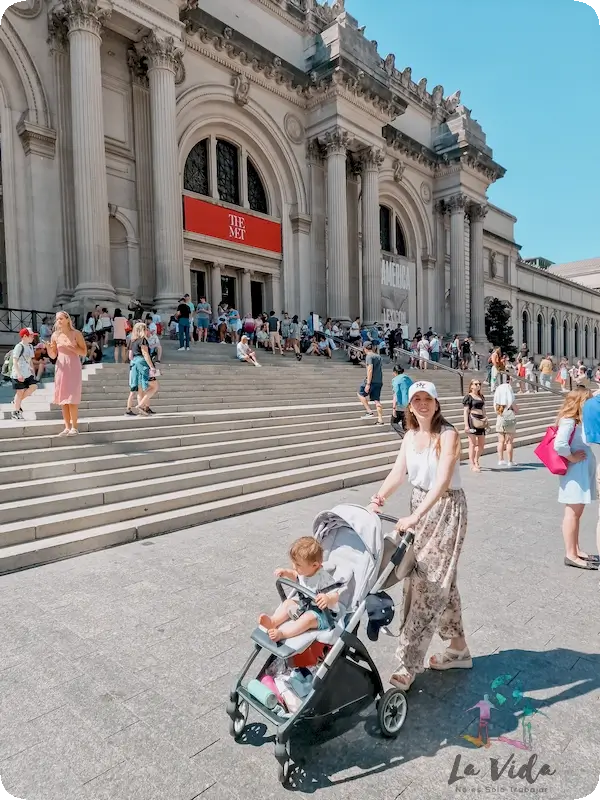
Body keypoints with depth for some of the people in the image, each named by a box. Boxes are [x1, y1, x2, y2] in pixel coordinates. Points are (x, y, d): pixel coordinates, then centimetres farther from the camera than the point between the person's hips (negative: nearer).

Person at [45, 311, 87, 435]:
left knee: (72, 398, -8)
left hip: (73, 367, -4)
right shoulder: (55, 335, 8)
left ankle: (74, 427, -4)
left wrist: (70, 347, -16)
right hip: (61, 368, 4)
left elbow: (84, 352, -4)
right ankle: (67, 427, 8)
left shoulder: (76, 333, -1)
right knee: (62, 398, 3)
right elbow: (53, 356, 10)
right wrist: (48, 348, -9)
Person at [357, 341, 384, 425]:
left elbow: (370, 370, -18)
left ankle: (369, 412, 1)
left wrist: (368, 384, -21)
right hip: (379, 381, 7)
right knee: (377, 400, 8)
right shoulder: (378, 356, 16)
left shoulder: (369, 356, -9)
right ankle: (380, 420, 5)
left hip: (371, 381, -7)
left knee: (361, 394, 11)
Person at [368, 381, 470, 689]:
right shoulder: (410, 436, 4)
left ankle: (408, 664, 4)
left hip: (446, 508, -7)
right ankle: (458, 648, 35)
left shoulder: (447, 435, -18)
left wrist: (415, 517, -37)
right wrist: (379, 498, -23)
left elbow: (442, 482, -28)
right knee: (440, 580, 17)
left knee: (427, 583, -4)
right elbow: (398, 473, -5)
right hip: (420, 505, 7)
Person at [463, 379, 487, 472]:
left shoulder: (481, 397, 17)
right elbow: (466, 411, -7)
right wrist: (466, 425, -13)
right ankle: (472, 465, 4)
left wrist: (486, 421, 16)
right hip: (472, 420, -7)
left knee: (482, 444, 9)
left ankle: (476, 461, 28)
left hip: (481, 421, 7)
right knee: (472, 443, -3)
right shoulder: (468, 397, -3)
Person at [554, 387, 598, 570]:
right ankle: (570, 555, 5)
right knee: (572, 512, -2)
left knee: (577, 512, 16)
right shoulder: (568, 421, -18)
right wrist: (572, 458, -19)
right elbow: (559, 445, -30)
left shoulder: (580, 420, 10)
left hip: (583, 472, 9)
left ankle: (576, 550, 26)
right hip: (575, 472, -9)